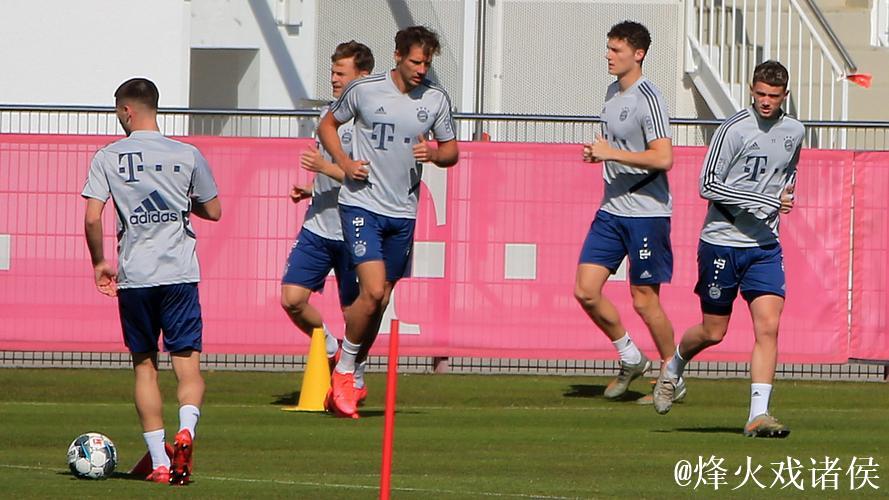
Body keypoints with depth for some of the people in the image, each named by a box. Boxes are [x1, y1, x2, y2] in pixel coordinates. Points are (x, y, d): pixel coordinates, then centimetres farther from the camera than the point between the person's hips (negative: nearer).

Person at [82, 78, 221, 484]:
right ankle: (186, 429, -28)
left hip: (133, 277, 0)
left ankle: (160, 462, 7)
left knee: (144, 366, 11)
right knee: (188, 366, 1)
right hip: (180, 274, 0)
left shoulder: (108, 158, 0)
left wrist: (99, 263, 9)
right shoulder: (187, 155, 2)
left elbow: (92, 218, -6)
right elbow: (213, 211, 10)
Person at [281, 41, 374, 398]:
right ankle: (330, 350, 19)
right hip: (317, 227, 7)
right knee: (292, 299, -5)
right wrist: (309, 190, 11)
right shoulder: (328, 114, 13)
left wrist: (325, 167, -23)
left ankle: (356, 379, 21)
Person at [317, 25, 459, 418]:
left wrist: (435, 153, -11)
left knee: (380, 300, 8)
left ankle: (349, 377, 24)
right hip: (361, 204, -4)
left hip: (403, 212, 4)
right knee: (373, 291, -19)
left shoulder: (436, 99, 3)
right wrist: (344, 162, -6)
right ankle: (344, 367, 0)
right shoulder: (364, 91, -4)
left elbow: (452, 150, 13)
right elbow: (327, 125, 10)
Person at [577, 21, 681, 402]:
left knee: (644, 301, -2)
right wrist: (598, 153, 7)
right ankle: (631, 359, 19)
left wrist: (612, 153, -20)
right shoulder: (613, 92, 12)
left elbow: (662, 158, -24)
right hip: (612, 209, 8)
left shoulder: (648, 99, -15)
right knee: (585, 290, 1)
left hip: (646, 213, -8)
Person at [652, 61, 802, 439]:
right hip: (722, 242, -4)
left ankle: (758, 414, -14)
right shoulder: (733, 130, -12)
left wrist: (781, 202, 13)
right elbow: (708, 185, -15)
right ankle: (672, 367, 37)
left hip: (765, 245, 4)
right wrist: (765, 201, -19)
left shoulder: (793, 132, 7)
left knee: (768, 326, -12)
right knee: (713, 332, 6)